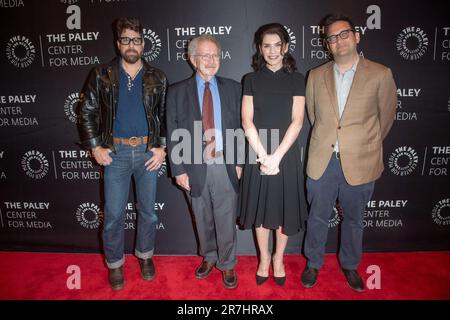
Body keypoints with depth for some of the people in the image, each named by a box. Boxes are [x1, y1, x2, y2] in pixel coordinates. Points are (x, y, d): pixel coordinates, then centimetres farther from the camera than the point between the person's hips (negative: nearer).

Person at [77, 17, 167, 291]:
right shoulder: (101, 76, 2)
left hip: (148, 151, 1)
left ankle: (145, 256, 34)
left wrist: (162, 147, -4)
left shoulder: (157, 78, 4)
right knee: (114, 214, 5)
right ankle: (115, 264, 26)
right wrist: (95, 147, -2)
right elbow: (87, 112, 4)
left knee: (148, 210, 12)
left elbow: (167, 115, 5)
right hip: (115, 152, 0)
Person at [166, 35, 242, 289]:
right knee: (203, 220, 17)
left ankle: (227, 265, 30)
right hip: (195, 167, 1)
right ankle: (209, 258, 41)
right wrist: (178, 169, -4)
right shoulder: (177, 92, 2)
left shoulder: (233, 88, 4)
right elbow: (173, 134, 1)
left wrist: (239, 162, 0)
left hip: (225, 166, 0)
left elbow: (241, 127, 5)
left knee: (226, 220, 7)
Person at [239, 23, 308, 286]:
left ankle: (279, 259, 30)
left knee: (284, 208, 9)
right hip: (258, 155, 1)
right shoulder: (252, 80, 5)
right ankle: (264, 259, 29)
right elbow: (247, 121, -4)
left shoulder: (296, 79, 3)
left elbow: (297, 121, -6)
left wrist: (276, 156, -16)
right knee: (261, 208, 9)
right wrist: (263, 156, -14)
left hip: (287, 154, 0)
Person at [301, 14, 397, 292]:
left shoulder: (380, 75, -5)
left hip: (359, 164, -1)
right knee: (318, 217, 14)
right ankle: (313, 264, 37)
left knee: (354, 219, 17)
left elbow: (385, 117, 5)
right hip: (322, 162, 2)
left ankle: (350, 266, 41)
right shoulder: (316, 76, 2)